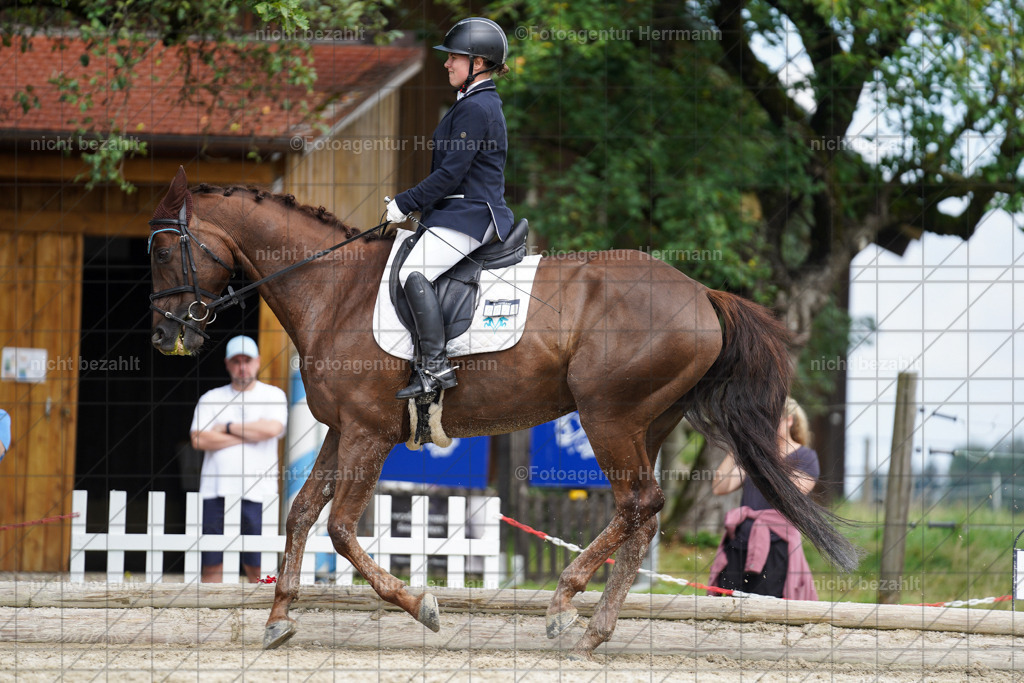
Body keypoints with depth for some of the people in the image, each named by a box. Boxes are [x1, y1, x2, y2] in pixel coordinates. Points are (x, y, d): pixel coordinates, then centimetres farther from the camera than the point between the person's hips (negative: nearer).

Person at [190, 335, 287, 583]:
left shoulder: (273, 395, 10)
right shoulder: (211, 398, 15)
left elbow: (272, 429, -10)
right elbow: (199, 439, -1)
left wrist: (228, 427, -1)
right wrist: (249, 435, -4)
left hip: (257, 494, -2)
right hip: (215, 492, 2)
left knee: (258, 566, -5)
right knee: (212, 564, -1)